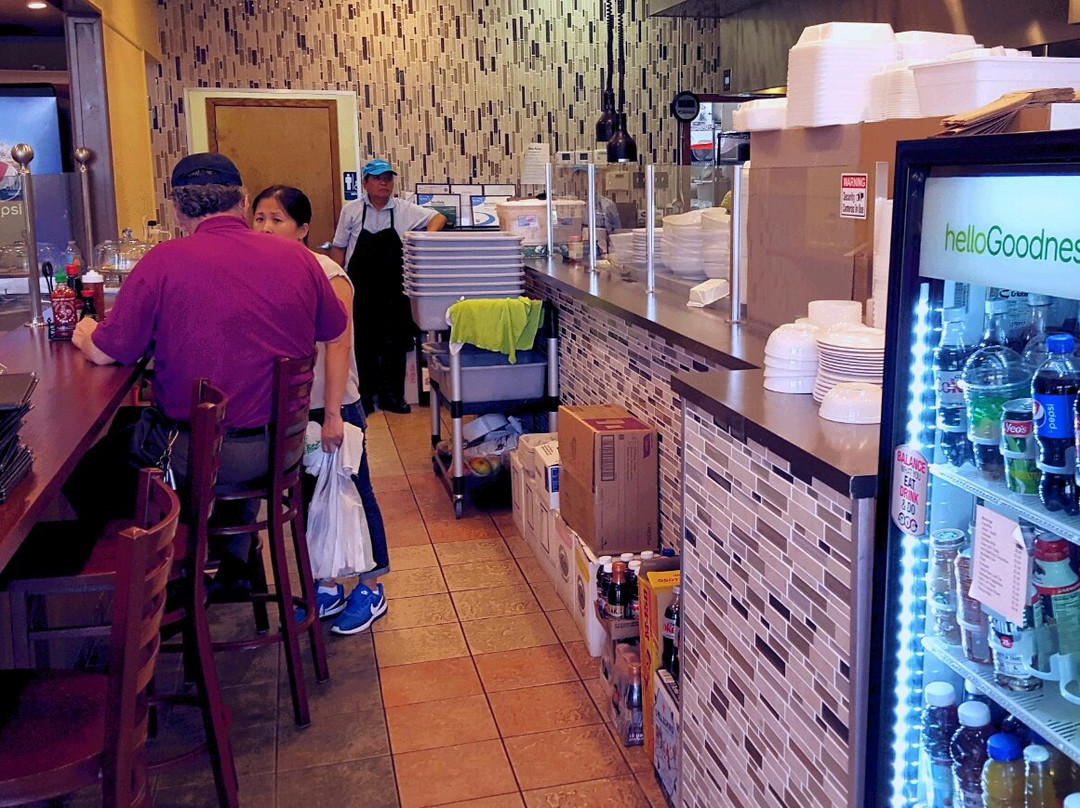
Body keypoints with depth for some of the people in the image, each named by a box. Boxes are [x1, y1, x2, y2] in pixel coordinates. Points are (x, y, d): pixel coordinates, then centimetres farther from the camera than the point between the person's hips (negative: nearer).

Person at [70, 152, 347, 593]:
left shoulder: (164, 262, -13)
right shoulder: (298, 258, -3)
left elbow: (104, 353, -4)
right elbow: (336, 331, 13)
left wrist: (85, 334, 19)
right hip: (282, 447, 5)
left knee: (85, 463, 19)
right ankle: (235, 563, 42)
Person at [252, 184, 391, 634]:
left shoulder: (327, 277, -17)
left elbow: (337, 347, -21)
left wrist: (332, 415, -24)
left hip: (331, 409, -6)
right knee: (308, 498, 16)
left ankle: (370, 591, 22)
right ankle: (327, 587, 32)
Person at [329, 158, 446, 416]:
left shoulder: (405, 210, 2)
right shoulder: (351, 210, 2)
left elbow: (438, 218, 6)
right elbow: (338, 248, 6)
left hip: (393, 290, 1)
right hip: (360, 289, -1)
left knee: (395, 343, 5)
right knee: (363, 342, 5)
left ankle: (392, 395, 16)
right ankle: (364, 395, 15)